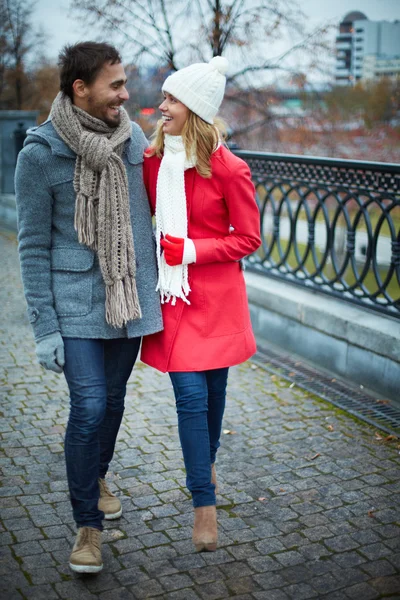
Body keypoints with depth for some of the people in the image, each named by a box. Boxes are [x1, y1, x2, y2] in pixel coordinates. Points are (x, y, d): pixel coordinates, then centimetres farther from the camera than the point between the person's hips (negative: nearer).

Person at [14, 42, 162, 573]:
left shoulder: (134, 138, 2)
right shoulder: (40, 153, -10)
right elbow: (33, 247, -7)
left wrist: (156, 288, 11)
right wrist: (45, 327, -10)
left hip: (131, 297, 4)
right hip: (76, 303, -4)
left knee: (113, 399, 16)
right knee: (89, 407, -8)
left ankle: (96, 478, 43)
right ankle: (88, 523, 12)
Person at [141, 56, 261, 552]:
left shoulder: (229, 170, -11)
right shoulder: (153, 159, 1)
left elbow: (248, 240, -7)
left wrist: (191, 250, -15)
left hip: (216, 295, -2)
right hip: (173, 292, 2)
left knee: (212, 389, 12)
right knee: (190, 394, -3)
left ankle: (205, 462, 41)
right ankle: (205, 505, 6)